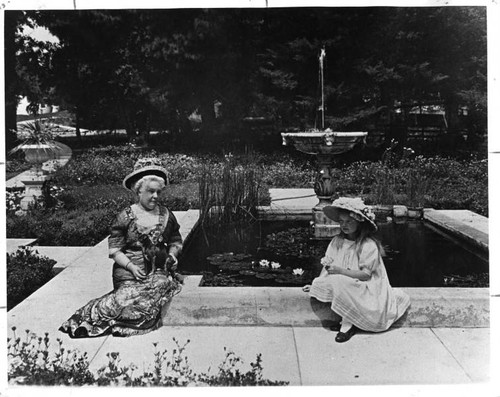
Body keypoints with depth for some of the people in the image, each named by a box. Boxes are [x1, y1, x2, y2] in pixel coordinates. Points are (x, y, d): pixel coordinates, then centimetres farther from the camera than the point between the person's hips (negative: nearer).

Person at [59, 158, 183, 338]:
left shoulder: (167, 215, 12)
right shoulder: (125, 217, 2)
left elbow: (176, 241, 22)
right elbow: (115, 249, -1)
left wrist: (172, 255, 1)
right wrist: (131, 266, -15)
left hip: (159, 270, 4)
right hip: (129, 271, -3)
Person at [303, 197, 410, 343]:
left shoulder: (369, 245, -17)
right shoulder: (337, 241, -1)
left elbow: (365, 275, -21)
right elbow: (327, 265, 0)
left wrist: (340, 270, -29)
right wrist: (316, 284, -10)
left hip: (368, 287, -6)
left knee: (341, 283, -31)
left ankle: (347, 324, -13)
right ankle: (346, 319, -5)